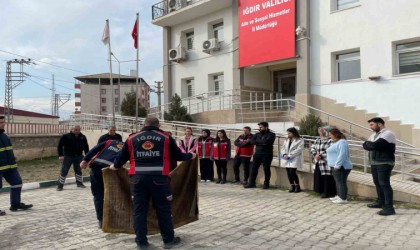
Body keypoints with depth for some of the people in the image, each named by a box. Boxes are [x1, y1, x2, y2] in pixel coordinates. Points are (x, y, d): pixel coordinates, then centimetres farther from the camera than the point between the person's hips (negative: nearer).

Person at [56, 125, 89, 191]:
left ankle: (79, 183, 28)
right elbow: (60, 146, -5)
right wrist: (60, 155, -12)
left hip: (78, 156, 3)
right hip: (67, 156, -3)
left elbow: (86, 147, 11)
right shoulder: (65, 136, -6)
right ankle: (60, 185, 7)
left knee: (78, 170, 13)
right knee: (64, 171, 0)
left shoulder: (82, 137, 5)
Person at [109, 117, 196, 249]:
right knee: (163, 210, 10)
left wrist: (115, 166, 38)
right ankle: (169, 239, 19)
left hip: (138, 179, 2)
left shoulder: (132, 138, 12)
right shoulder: (166, 138, 7)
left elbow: (122, 156, 17)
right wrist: (190, 155, 30)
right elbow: (178, 155, 10)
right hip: (159, 179, -2)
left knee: (139, 210, 11)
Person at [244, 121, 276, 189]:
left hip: (267, 154, -4)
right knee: (254, 168, 4)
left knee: (266, 169, 3)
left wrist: (257, 141, -6)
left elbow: (266, 141, -18)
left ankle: (266, 183, 17)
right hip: (257, 154, 5)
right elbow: (252, 141, 0)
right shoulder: (257, 134, 13)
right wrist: (262, 142, -12)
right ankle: (251, 183, 12)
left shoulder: (271, 135, -2)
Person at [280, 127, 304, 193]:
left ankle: (297, 186, 5)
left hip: (294, 160, -6)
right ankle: (292, 186, 16)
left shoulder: (300, 140, -4)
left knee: (292, 172, -13)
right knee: (289, 173, 3)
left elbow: (298, 150, -15)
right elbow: (283, 148, 12)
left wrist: (289, 155, -18)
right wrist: (284, 154, -9)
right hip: (287, 160, 6)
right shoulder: (287, 140, 19)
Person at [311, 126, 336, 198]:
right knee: (318, 177, 11)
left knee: (327, 178, -3)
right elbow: (312, 147, 11)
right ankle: (321, 191, 25)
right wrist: (315, 154, -7)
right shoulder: (318, 139, 15)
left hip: (327, 163, -8)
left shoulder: (330, 140, -12)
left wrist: (320, 155, -20)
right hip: (318, 163, 8)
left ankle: (327, 193, 8)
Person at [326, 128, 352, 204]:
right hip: (336, 166, 10)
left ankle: (343, 199, -3)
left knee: (341, 182, -6)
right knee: (338, 182, 16)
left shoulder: (342, 142, -16)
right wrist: (335, 165, 17)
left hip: (341, 167, -10)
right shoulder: (334, 142, 17)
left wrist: (337, 166, -26)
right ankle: (339, 196, 25)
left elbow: (342, 155, -25)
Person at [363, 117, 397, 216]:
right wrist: (372, 145, -12)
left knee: (384, 184, -10)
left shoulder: (388, 134, -13)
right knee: (377, 183, 15)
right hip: (374, 163, 9)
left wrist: (368, 144, -5)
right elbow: (365, 145, 7)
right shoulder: (374, 135, 16)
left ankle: (389, 208, -8)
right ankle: (380, 202, 29)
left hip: (384, 163, -9)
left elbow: (375, 145, -24)